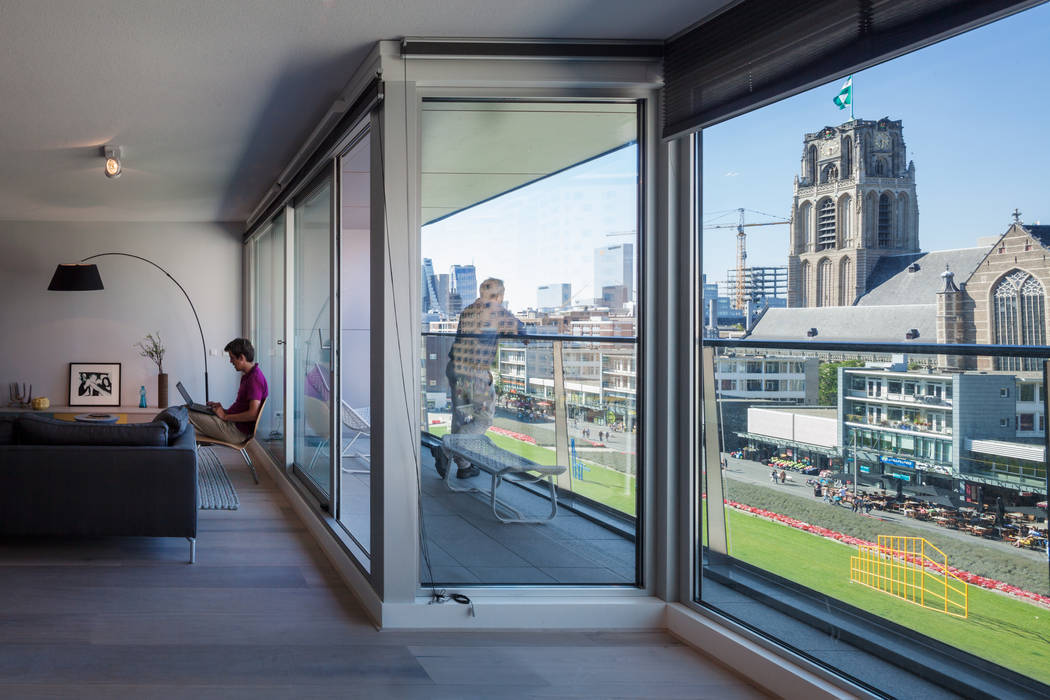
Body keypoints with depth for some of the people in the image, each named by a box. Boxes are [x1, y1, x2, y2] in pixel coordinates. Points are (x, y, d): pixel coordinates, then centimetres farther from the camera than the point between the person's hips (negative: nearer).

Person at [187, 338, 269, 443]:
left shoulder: (255, 378, -18)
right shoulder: (248, 375, 15)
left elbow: (252, 414, -25)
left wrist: (225, 416, -16)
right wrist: (224, 410, 8)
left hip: (237, 431, -11)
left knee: (189, 416, -13)